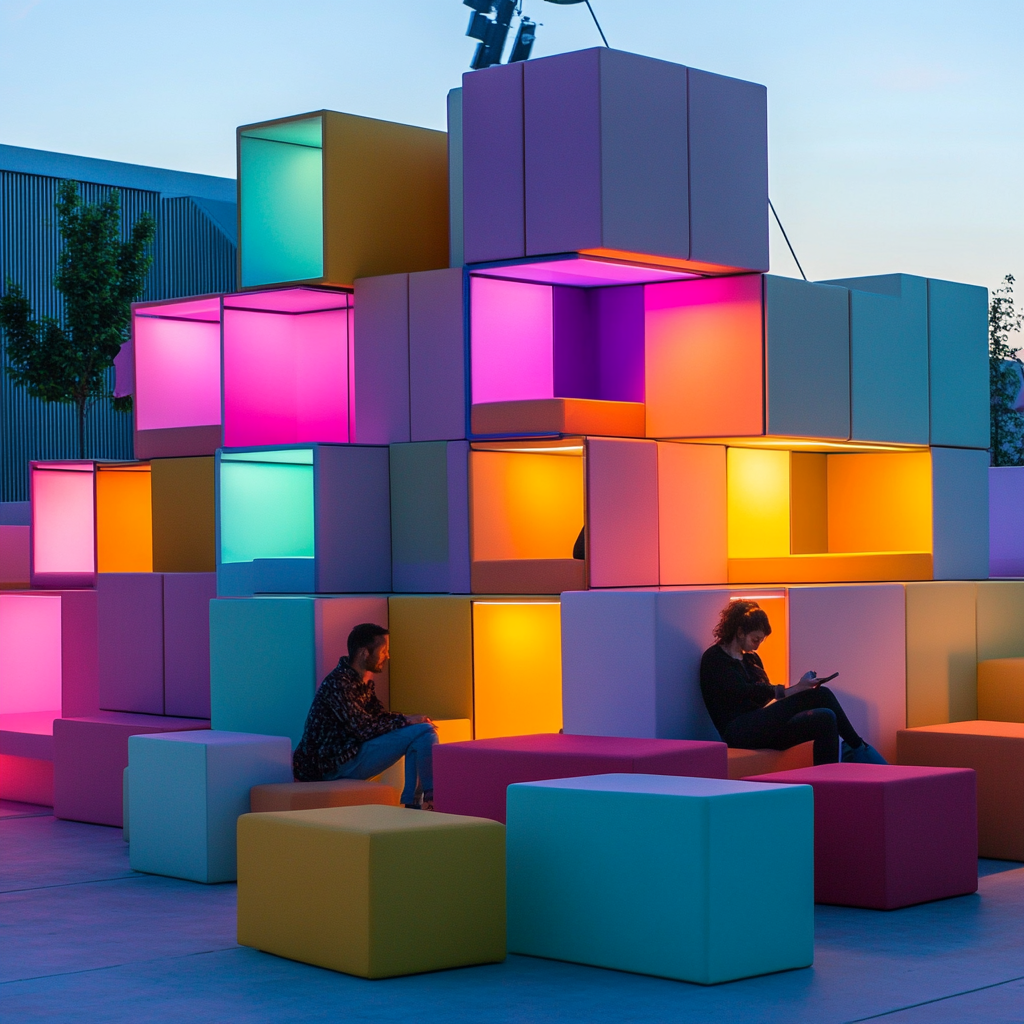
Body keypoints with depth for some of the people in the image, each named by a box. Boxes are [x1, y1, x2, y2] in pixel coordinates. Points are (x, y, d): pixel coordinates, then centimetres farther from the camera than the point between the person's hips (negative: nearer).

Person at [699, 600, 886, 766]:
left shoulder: (751, 658, 22)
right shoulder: (714, 658, -4)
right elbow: (743, 692, -18)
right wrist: (795, 689, -25)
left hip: (763, 729, 8)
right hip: (739, 732, -8)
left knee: (825, 719, -20)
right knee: (821, 695, -20)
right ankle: (858, 749, -8)